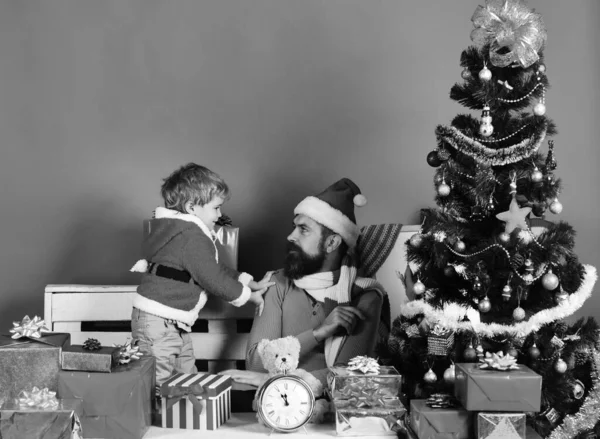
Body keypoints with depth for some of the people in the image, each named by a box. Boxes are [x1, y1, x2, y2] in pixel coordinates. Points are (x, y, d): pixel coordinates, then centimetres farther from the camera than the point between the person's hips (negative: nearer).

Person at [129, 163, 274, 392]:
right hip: (158, 322, -11)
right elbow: (213, 280, -18)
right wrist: (248, 295, -4)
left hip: (175, 324, 11)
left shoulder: (185, 232, 15)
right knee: (157, 390, -6)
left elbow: (216, 269, 21)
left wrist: (251, 283, 16)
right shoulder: (192, 238, -19)